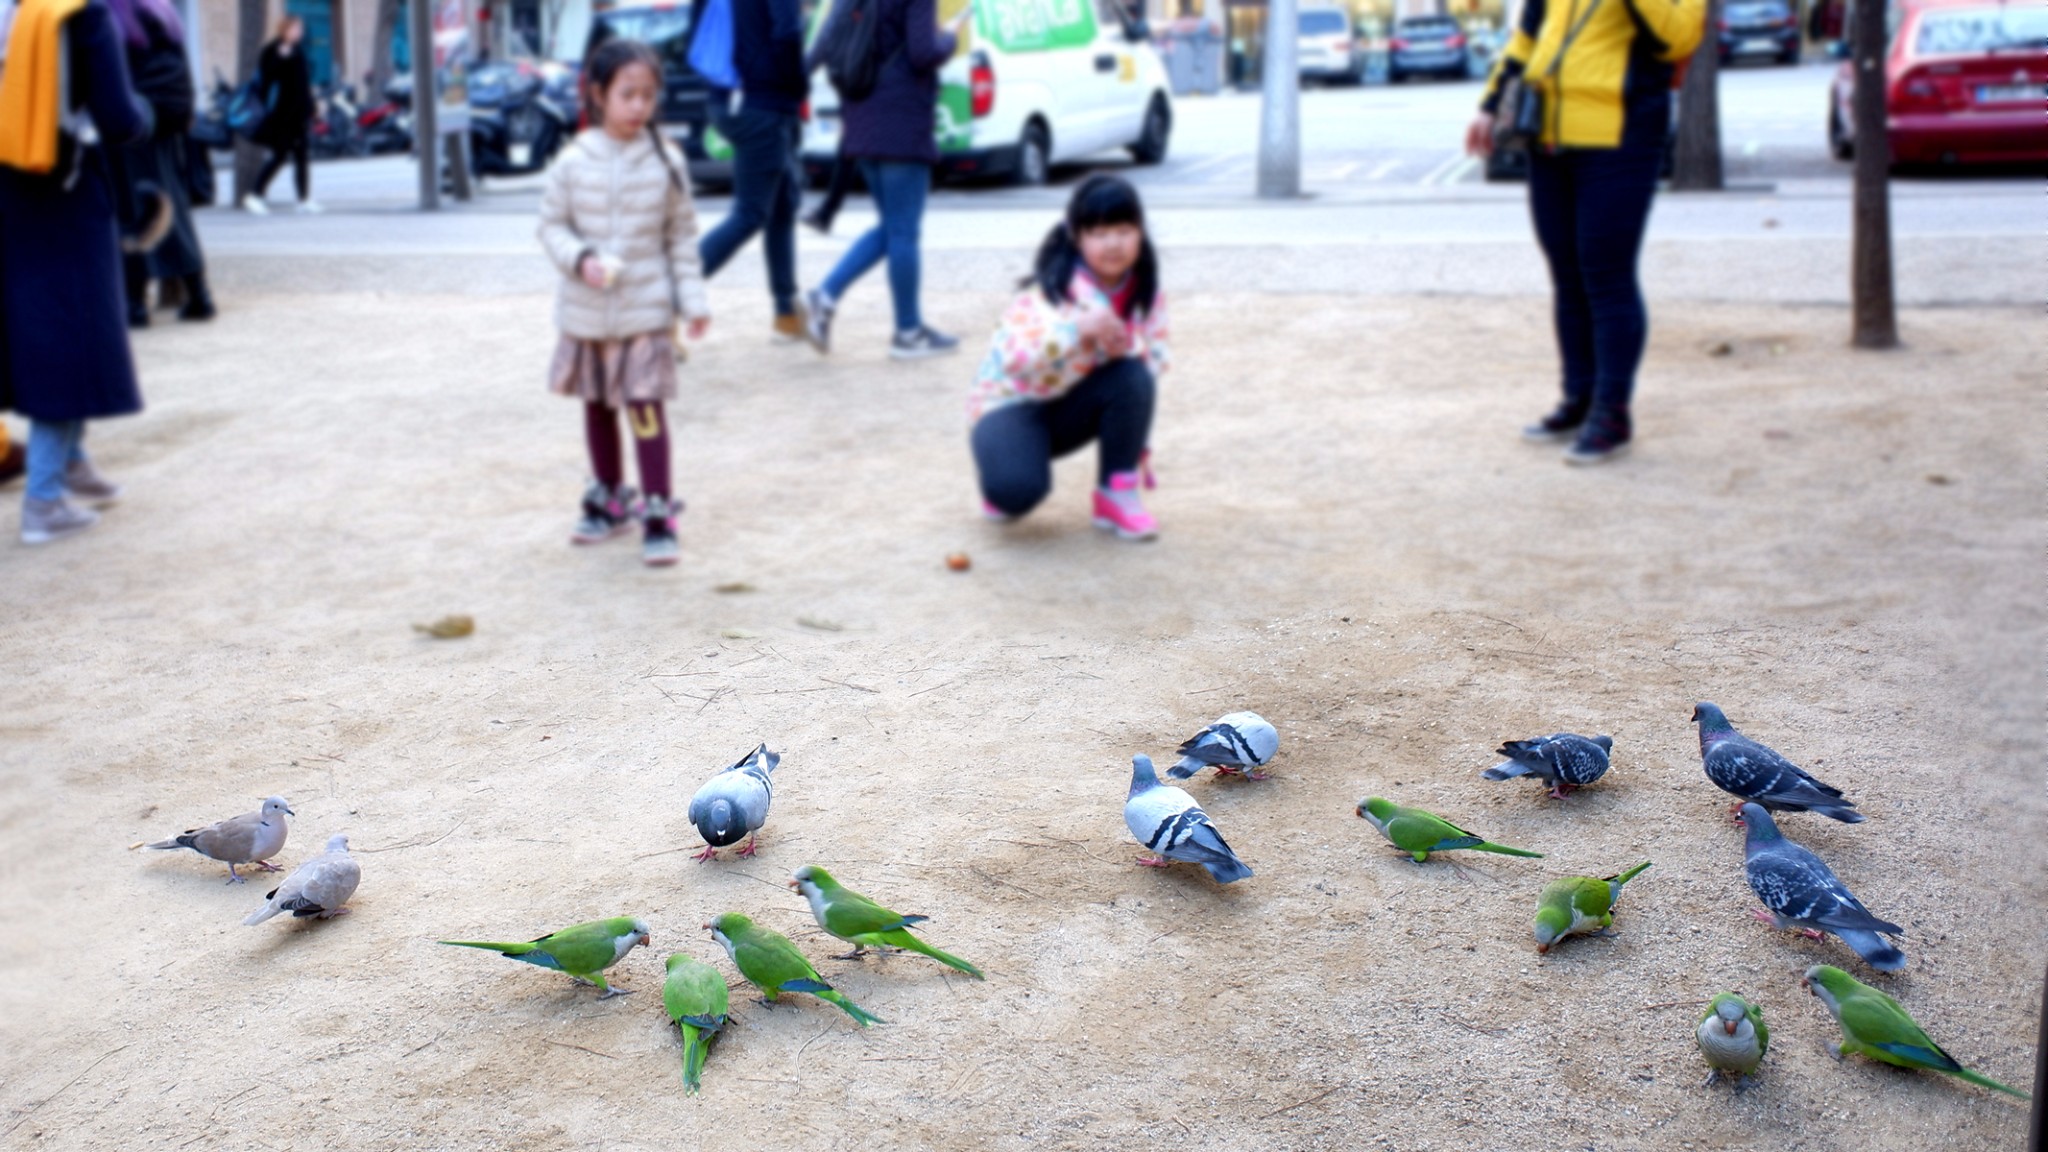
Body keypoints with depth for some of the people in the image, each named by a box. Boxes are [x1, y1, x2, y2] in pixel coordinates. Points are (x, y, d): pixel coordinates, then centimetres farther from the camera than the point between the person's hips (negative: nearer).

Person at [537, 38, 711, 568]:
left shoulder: (665, 162, -5)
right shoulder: (573, 161, -6)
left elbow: (682, 236, 2)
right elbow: (552, 224, 2)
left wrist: (693, 299, -2)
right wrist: (580, 259, -16)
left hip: (646, 309, -2)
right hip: (586, 310, 2)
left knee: (646, 408, -7)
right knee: (597, 406, 16)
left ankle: (659, 516, 1)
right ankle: (608, 500, 33)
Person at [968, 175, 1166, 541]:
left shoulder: (1145, 293, -7)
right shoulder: (1054, 291, -26)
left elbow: (1152, 362, -2)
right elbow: (1014, 359, -42)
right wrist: (1078, 327, -56)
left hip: (1072, 407, 5)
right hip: (1014, 404, -5)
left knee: (1134, 378, -28)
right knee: (1018, 489, -36)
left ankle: (1118, 494, -11)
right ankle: (1005, 489, 4)